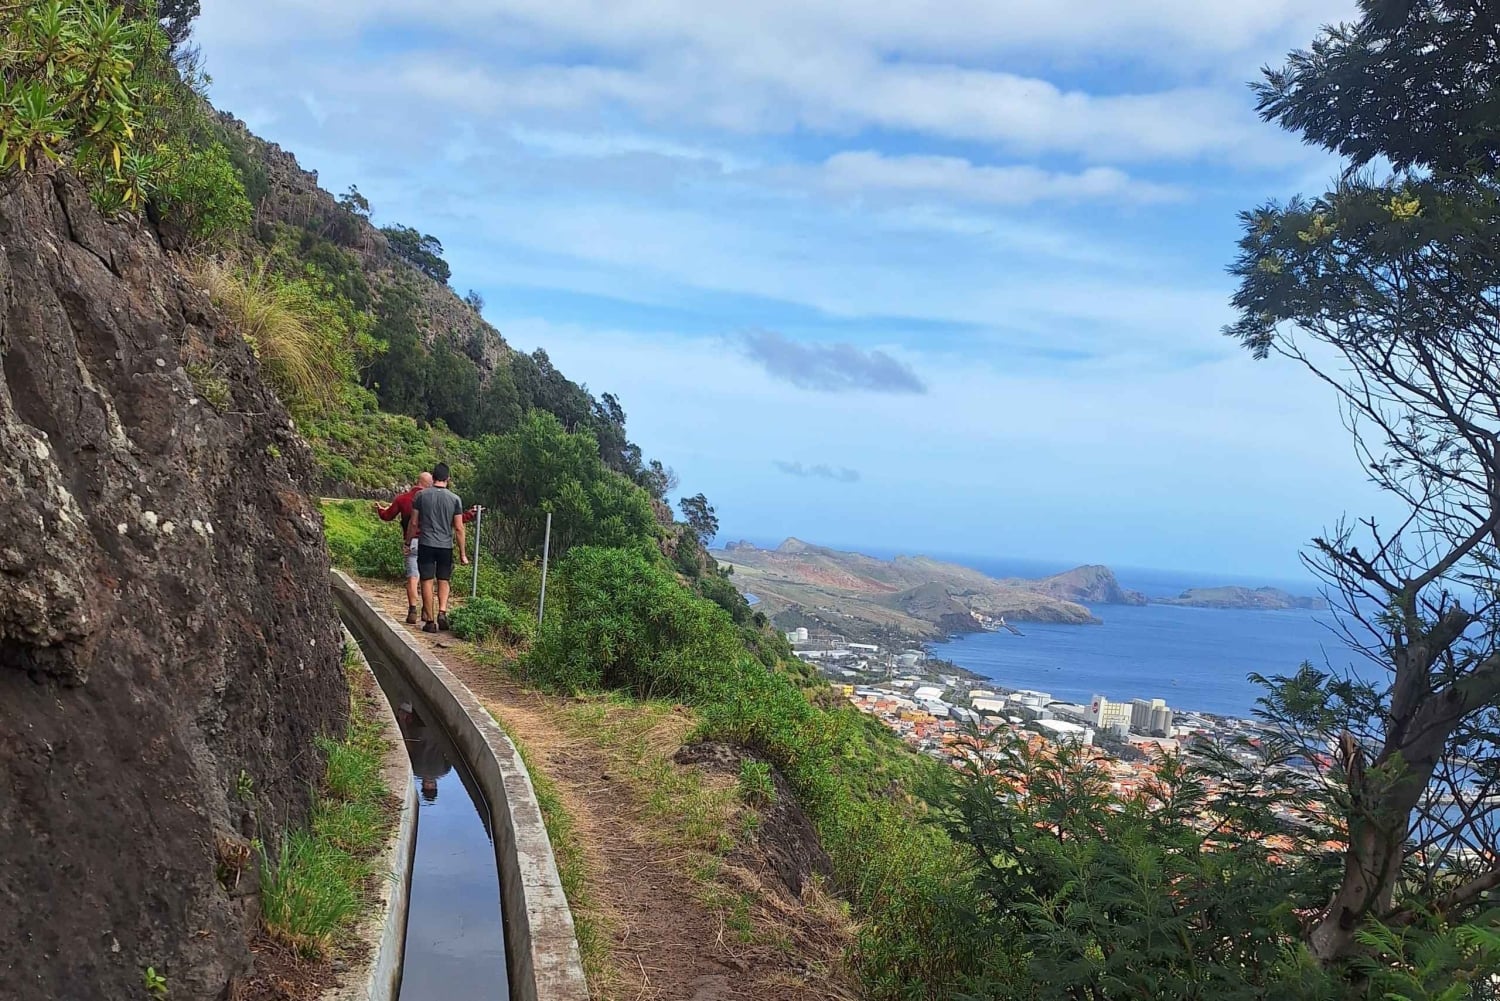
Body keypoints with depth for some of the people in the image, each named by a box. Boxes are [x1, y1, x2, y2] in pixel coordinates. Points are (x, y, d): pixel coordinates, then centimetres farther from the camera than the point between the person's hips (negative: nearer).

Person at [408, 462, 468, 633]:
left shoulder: (421, 495, -1)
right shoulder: (455, 499, -1)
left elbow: (414, 523, 2)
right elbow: (459, 528, 0)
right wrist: (463, 554, 5)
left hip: (426, 545, -1)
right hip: (446, 546, 1)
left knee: (427, 582, 4)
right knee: (443, 581, 15)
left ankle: (430, 621, 5)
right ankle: (442, 612, -4)